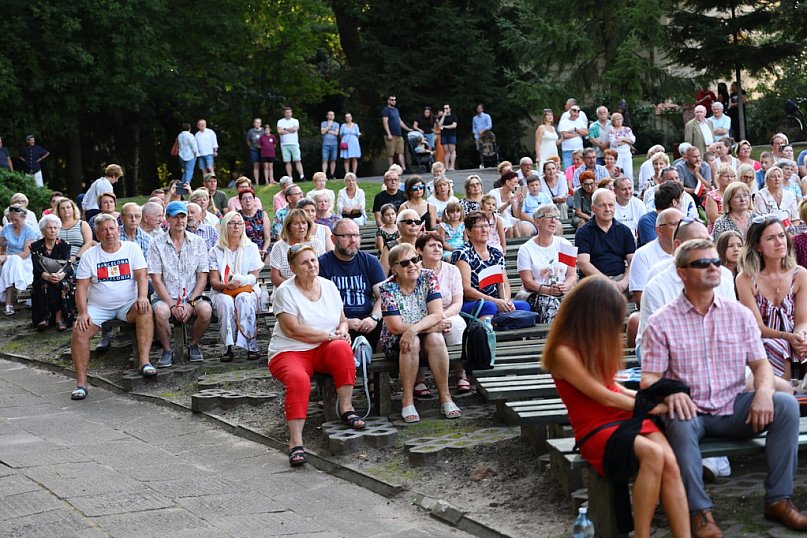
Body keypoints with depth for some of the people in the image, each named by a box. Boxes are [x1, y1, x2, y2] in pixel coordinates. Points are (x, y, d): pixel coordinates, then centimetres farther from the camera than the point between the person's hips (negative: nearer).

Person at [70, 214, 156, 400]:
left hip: (128, 304, -1)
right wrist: (82, 313, -15)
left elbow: (142, 276, -5)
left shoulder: (132, 248, 4)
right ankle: (81, 382, -20)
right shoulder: (89, 255, 5)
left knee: (145, 309, -33)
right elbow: (81, 287, 0)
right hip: (98, 307, 1)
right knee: (79, 331, -24)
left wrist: (142, 296, -26)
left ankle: (144, 361, -35)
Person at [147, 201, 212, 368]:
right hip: (166, 297, -1)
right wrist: (172, 305, -13)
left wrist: (190, 303, -10)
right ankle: (167, 351, -9)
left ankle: (194, 345, -1)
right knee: (160, 311, -35)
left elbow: (202, 277, 3)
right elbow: (156, 280, -3)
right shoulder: (157, 245, 2)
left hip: (192, 296, 1)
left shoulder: (198, 242, 7)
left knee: (205, 309, -31)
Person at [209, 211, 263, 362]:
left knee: (244, 299, -36)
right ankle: (228, 347, -38)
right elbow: (213, 281, 2)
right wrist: (226, 285, -20)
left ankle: (251, 346, -40)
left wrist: (239, 281, -17)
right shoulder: (216, 251, 11)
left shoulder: (251, 248, 12)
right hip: (222, 292, 0)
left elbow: (254, 277, 4)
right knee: (226, 302, -36)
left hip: (248, 290, 0)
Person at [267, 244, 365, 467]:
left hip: (324, 351, 4)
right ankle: (296, 442, -38)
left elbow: (342, 319, 18)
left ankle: (346, 408, -21)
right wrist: (330, 335, -13)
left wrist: (342, 330, -7)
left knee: (342, 348, -30)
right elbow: (293, 330, -15)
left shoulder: (329, 286, 11)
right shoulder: (285, 292, -6)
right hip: (290, 352, -4)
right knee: (298, 379, -36)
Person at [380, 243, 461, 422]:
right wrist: (433, 326, -21)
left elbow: (437, 314, -16)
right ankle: (407, 400, -28)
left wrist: (414, 329, -34)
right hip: (395, 343, -2)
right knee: (412, 342, -34)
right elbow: (396, 327, -21)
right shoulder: (388, 289, -14)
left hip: (427, 335, 2)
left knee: (436, 339, -30)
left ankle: (445, 397, -27)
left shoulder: (428, 278, -7)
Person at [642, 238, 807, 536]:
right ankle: (699, 511, -28)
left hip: (734, 409, 4)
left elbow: (761, 363, 6)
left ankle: (778, 499, -11)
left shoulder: (740, 314, 9)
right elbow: (649, 379, -5)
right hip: (691, 410, -3)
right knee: (680, 422, -38)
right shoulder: (662, 323, -1)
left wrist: (764, 392, -17)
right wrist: (670, 393, -29)